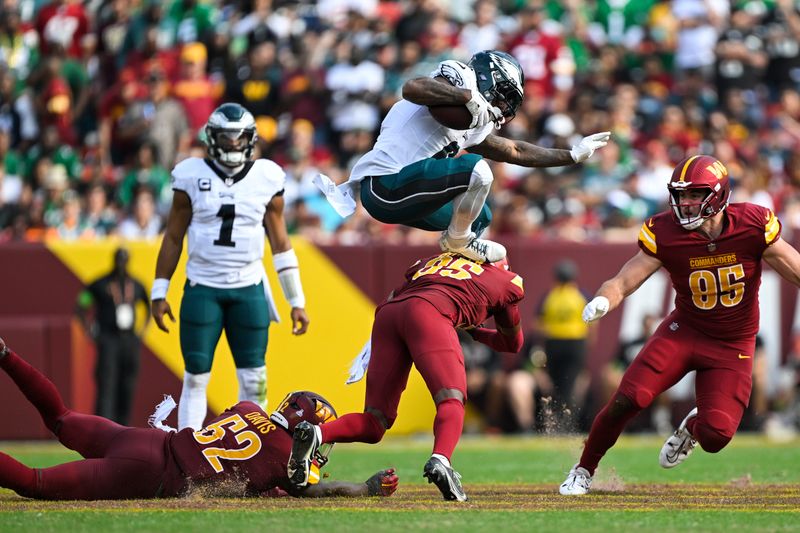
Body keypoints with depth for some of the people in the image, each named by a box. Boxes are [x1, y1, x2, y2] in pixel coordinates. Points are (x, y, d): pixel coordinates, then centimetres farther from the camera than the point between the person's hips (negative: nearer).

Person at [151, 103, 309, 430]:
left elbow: (280, 243, 7)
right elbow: (173, 238, 6)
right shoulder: (192, 177, -1)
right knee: (195, 377, -1)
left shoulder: (266, 179, 2)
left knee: (254, 380, -2)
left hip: (249, 289, 1)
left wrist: (296, 301, 6)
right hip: (202, 289, -1)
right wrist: (159, 293, 3)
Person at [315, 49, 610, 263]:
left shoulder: (474, 128, 22)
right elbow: (412, 88, -25)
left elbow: (515, 152, 34)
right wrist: (468, 98, -22)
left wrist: (572, 155, 39)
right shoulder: (459, 80, -5)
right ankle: (458, 241, -2)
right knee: (477, 171, -22)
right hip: (385, 183, -11)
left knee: (479, 215, 24)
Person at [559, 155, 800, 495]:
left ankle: (692, 428, 27)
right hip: (684, 330, 0)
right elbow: (623, 282, -17)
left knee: (715, 437, -14)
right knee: (627, 400, -18)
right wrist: (602, 301, -39)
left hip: (733, 345, 0)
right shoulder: (665, 234, -15)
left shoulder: (752, 227, -17)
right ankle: (583, 472, 6)